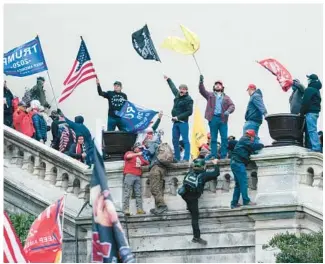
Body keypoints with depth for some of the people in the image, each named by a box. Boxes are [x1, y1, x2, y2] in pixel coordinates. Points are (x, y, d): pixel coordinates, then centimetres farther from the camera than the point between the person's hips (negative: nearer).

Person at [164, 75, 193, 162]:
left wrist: (178, 117, -16)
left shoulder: (188, 99, -10)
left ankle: (186, 158, -12)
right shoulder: (177, 95, 12)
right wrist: (168, 80, 45)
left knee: (185, 140, -9)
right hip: (175, 122, 8)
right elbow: (173, 87, 33)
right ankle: (177, 158, 17)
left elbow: (189, 112, -15)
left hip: (183, 122, -8)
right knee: (175, 141, 10)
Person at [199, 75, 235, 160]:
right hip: (213, 118, 0)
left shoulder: (226, 97, 15)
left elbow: (232, 105, 5)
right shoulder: (210, 95, 15)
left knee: (224, 138, -4)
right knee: (213, 138, 2)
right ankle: (213, 154, 3)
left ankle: (223, 155, 0)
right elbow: (202, 90, 1)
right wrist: (201, 81, -15)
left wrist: (228, 111, -16)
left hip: (222, 119, 0)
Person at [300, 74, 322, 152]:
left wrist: (302, 112, -6)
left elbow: (305, 102, -15)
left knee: (311, 130, -14)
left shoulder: (309, 89, -10)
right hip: (315, 111, 10)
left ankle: (316, 148, -22)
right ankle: (310, 147, 11)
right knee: (309, 130, 12)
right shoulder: (316, 89, 21)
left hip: (310, 112, -10)